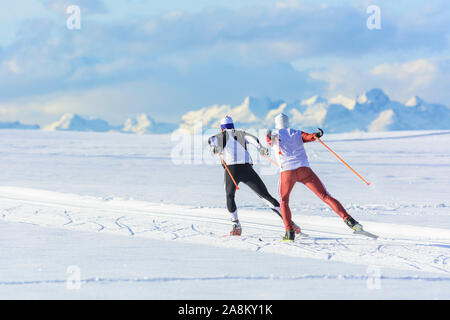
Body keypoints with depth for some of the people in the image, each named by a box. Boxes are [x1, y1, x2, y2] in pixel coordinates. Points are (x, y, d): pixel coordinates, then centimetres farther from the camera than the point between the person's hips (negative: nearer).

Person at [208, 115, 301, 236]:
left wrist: (214, 147, -25)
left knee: (229, 196, 25)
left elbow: (212, 139, -3)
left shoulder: (221, 136, 20)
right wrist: (260, 147, -17)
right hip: (247, 170, 1)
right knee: (266, 196, 1)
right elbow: (250, 138, 1)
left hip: (231, 170, -1)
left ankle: (236, 226, 13)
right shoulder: (241, 133, 22)